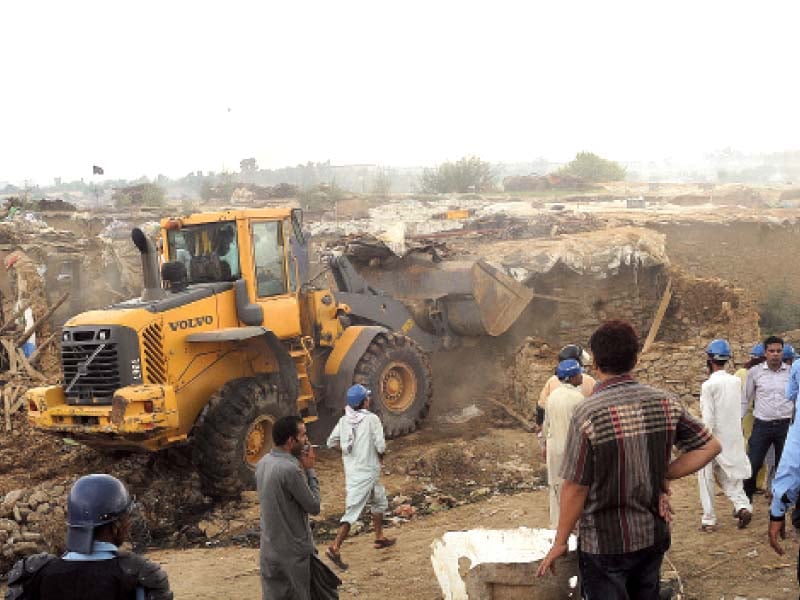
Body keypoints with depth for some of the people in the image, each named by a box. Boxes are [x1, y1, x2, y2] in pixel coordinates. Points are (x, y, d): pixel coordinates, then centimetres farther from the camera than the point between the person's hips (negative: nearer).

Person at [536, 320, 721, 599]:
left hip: (605, 544, -5)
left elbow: (576, 487, -16)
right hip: (654, 536, 5)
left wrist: (560, 542, -5)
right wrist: (663, 475, 0)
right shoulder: (666, 403, -7)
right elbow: (710, 446, 1)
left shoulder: (588, 413, -21)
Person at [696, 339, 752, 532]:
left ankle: (709, 519, 8)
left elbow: (708, 418, -19)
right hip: (734, 437, 6)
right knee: (728, 476, 19)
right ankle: (742, 505, -1)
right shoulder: (736, 381, 2)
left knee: (706, 479, 6)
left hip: (714, 438, -6)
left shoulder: (709, 385, -16)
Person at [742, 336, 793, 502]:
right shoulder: (755, 372, -1)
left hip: (785, 426, 1)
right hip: (762, 426, -1)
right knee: (752, 465, -1)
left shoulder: (791, 372, 2)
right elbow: (745, 399, 7)